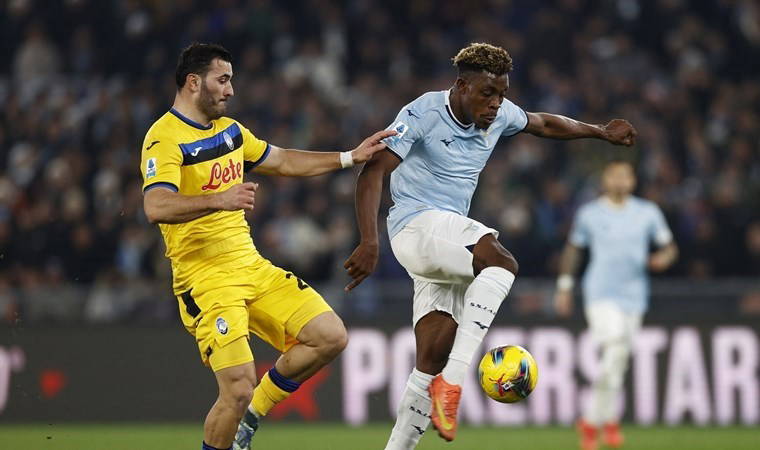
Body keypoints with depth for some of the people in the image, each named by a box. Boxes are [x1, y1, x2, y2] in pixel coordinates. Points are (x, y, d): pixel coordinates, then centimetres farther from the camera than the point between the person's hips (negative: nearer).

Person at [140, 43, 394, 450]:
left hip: (253, 268, 8)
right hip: (206, 281, -8)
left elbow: (285, 162, 28)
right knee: (238, 389, -17)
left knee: (330, 337, 1)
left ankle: (250, 417, 15)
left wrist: (351, 157, 25)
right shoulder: (165, 138, -14)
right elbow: (156, 207, -30)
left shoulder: (230, 130, 14)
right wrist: (218, 200, -43)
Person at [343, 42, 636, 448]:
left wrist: (601, 132, 35)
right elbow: (373, 172, -20)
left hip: (450, 239, 8)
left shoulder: (499, 114, 8)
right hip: (418, 225, -8)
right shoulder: (423, 114, -14)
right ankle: (451, 383, -37)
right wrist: (369, 243, -31)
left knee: (433, 362, -1)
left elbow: (542, 123, 30)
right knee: (501, 262, -33)